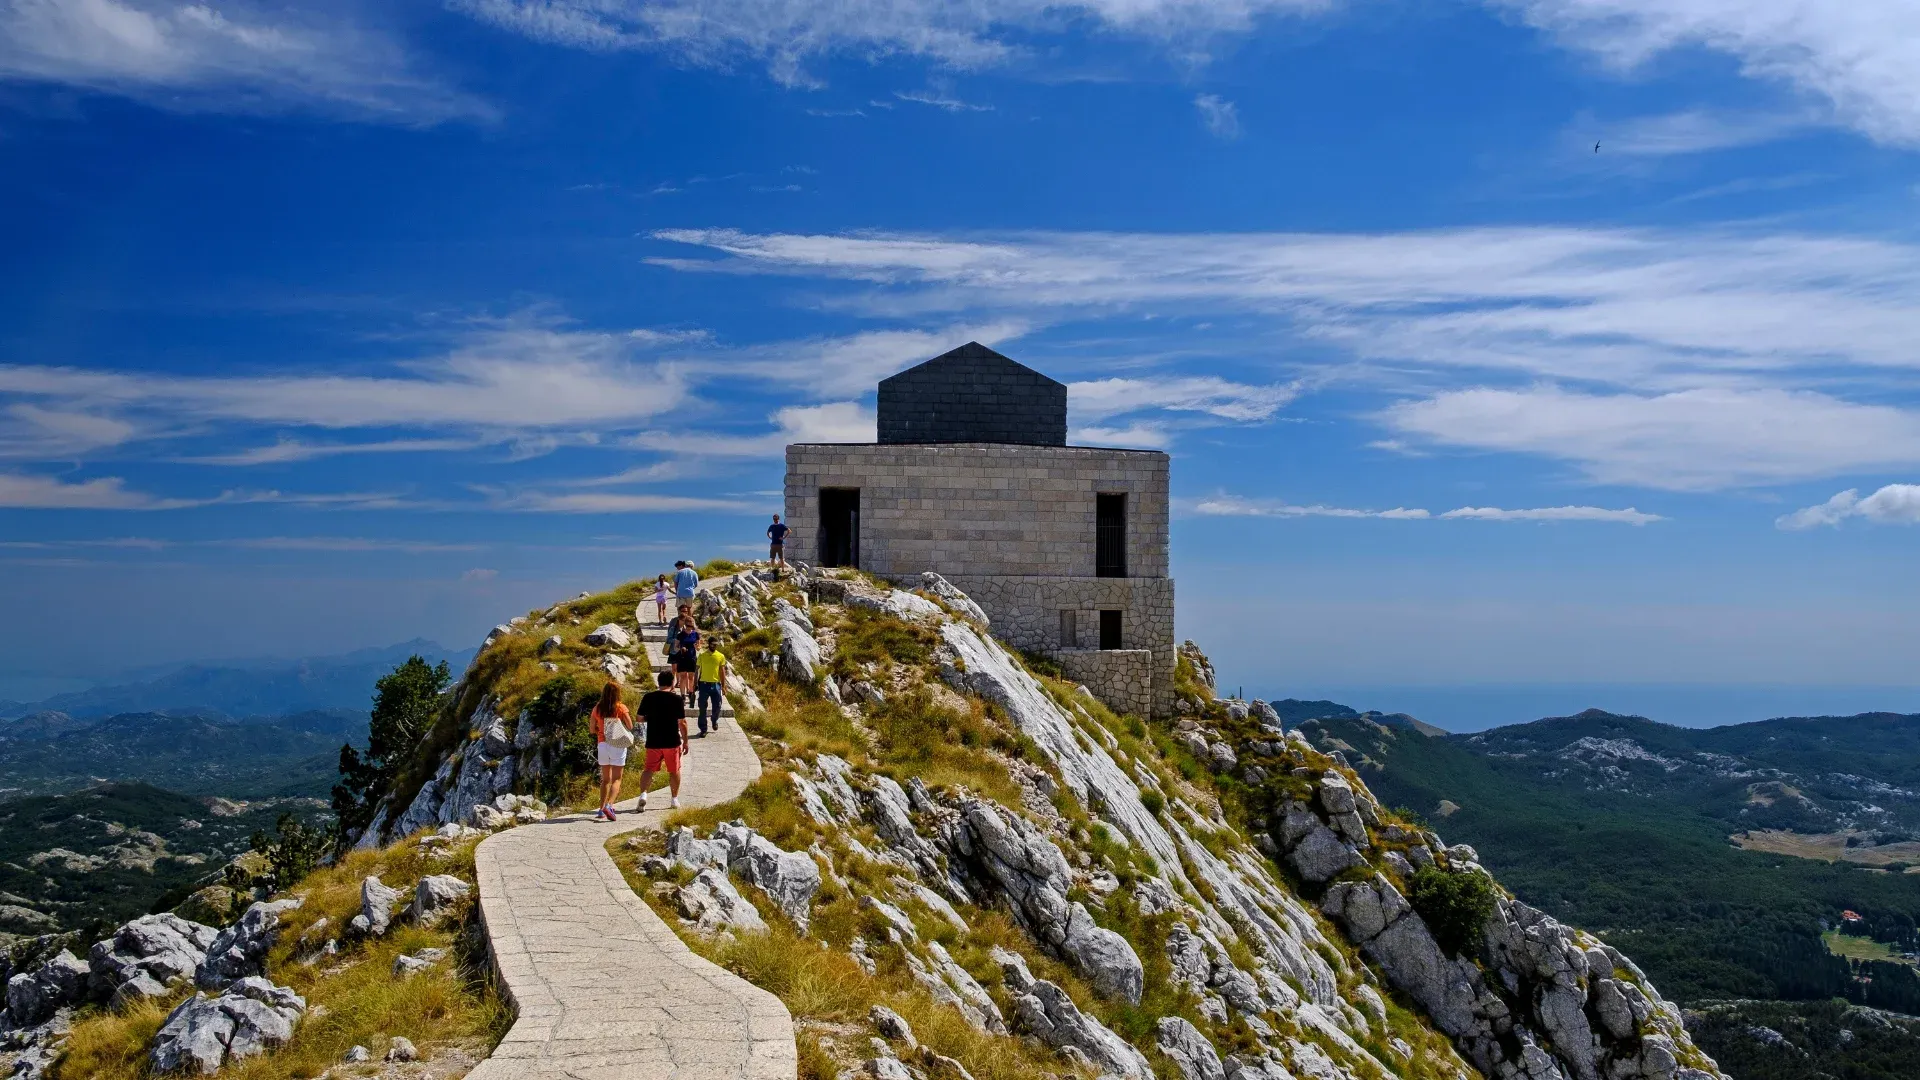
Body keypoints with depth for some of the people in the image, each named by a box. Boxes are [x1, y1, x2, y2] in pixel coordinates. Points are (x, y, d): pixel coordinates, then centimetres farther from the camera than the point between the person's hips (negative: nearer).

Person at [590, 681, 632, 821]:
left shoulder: (597, 709, 3)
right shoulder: (621, 708, -7)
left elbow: (593, 729, 7)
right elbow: (630, 726, -9)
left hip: (602, 744, 4)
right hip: (617, 745, -4)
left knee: (605, 779, 15)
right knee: (616, 779, 0)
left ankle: (602, 810, 11)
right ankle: (609, 805, -20)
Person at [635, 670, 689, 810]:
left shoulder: (648, 698, -2)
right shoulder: (677, 699, -8)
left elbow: (640, 718, 1)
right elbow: (682, 723, -7)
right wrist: (685, 741, 2)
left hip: (653, 742, 1)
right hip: (672, 742, -1)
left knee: (648, 769, 7)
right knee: (674, 771, 13)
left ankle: (643, 794, -15)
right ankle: (674, 800, 20)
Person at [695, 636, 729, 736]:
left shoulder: (721, 656, 1)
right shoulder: (702, 656, 0)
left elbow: (722, 672, 4)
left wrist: (723, 686, 1)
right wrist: (695, 684, 3)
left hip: (716, 684, 1)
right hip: (704, 684, -1)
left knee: (717, 707, 5)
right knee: (702, 708, 1)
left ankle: (715, 721, 36)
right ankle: (703, 729, 10)